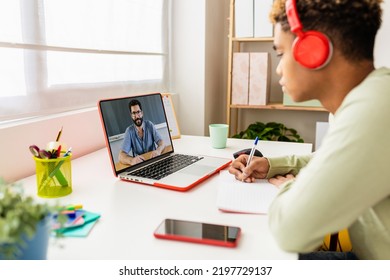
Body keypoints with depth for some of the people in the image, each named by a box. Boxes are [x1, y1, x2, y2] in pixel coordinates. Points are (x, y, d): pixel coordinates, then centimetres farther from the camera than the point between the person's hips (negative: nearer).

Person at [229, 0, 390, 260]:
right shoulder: (363, 97, 2)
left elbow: (291, 230, -31)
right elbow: (333, 160, 20)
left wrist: (289, 187, -8)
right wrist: (271, 165, 6)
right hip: (367, 255, 8)